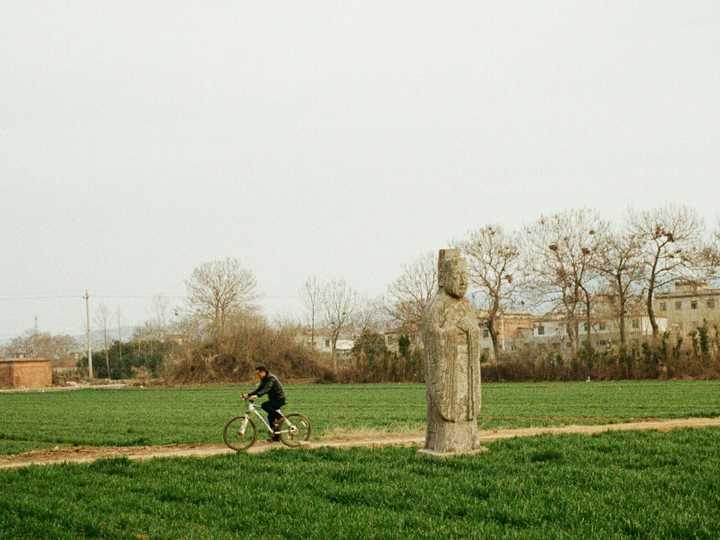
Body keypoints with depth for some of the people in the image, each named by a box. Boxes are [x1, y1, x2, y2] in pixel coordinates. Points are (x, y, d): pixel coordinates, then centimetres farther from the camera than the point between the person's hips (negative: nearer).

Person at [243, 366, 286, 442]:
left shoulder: (271, 378, -20)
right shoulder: (264, 380, 10)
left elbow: (266, 389, -34)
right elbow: (259, 389, 8)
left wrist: (256, 395, -47)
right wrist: (248, 395, -5)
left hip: (279, 399, -10)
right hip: (273, 399, 10)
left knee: (264, 406, -26)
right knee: (270, 417, 8)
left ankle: (279, 416, -12)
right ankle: (276, 436, 15)